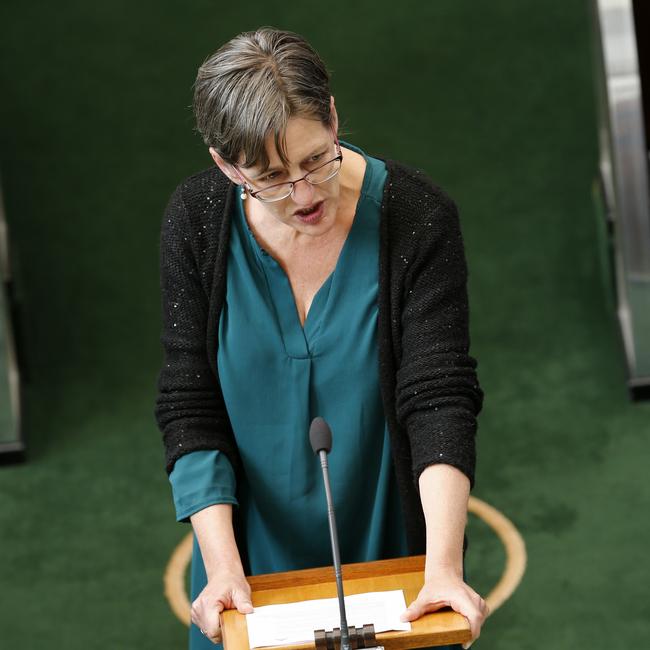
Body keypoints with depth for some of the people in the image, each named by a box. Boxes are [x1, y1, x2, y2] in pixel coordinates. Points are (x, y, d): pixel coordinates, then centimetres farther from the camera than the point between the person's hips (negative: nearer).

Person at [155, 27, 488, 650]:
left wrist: (444, 568, -34)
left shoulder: (417, 217, -19)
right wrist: (222, 566, -21)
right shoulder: (195, 219, -14)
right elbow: (189, 408, -12)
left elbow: (439, 396, -23)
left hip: (392, 546, -1)